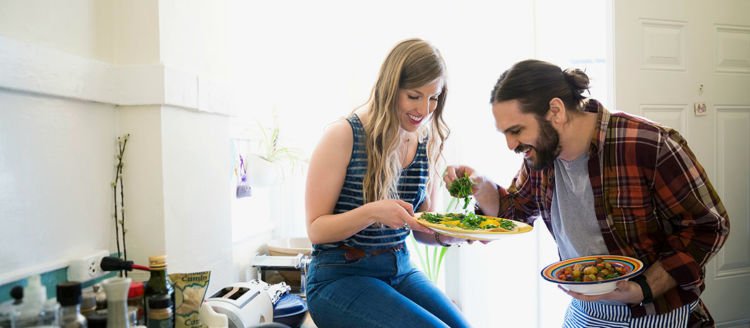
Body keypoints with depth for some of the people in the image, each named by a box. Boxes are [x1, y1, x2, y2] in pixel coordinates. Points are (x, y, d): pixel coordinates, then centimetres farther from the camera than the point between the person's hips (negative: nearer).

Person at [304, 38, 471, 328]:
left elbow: (422, 229, 11)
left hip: (400, 270, 6)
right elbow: (316, 229, -11)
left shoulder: (427, 143, 4)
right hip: (340, 276, -5)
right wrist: (371, 212, -28)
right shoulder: (344, 135, -12)